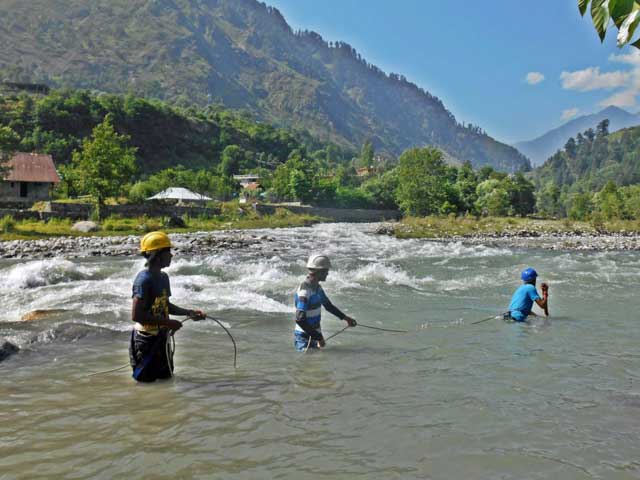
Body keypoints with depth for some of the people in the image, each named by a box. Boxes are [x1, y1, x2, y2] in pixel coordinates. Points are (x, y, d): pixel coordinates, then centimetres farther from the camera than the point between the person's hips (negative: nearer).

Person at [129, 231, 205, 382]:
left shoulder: (163, 277, 7)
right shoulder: (144, 279, -20)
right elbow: (136, 315, -24)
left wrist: (189, 313, 6)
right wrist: (167, 323, -22)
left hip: (162, 337, 8)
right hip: (147, 339, -8)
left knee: (166, 377, 19)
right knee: (147, 380, 4)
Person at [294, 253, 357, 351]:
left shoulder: (317, 287, 6)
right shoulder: (305, 291, -23)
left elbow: (328, 305, 22)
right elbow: (300, 320, -27)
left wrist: (345, 318, 17)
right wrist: (317, 337, -25)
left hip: (315, 335, 9)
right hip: (304, 338, -9)